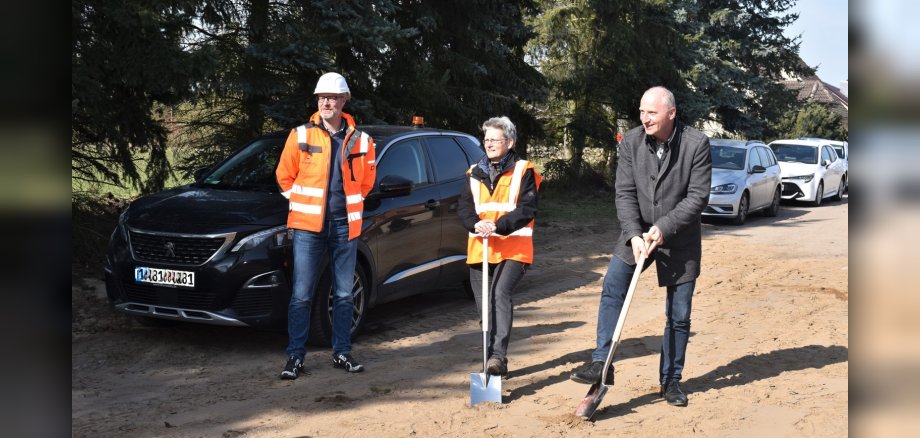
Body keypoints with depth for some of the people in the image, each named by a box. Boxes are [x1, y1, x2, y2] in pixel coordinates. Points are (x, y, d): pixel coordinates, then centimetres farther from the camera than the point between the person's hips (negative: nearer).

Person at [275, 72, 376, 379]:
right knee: (301, 295, -1)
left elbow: (366, 180, 17)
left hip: (345, 226, 2)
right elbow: (284, 175, 8)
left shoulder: (360, 140, 4)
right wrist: (304, 203, 8)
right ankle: (295, 356, 7)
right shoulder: (301, 135, -1)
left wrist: (347, 203, 13)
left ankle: (342, 352, 21)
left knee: (344, 294, 10)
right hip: (308, 226, -2)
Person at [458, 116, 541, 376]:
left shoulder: (523, 172, 0)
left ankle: (498, 356, -26)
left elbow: (527, 210, -10)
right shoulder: (475, 173, 15)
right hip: (480, 248, 5)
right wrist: (476, 223, -16)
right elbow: (464, 207, 6)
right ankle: (494, 358, 22)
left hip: (514, 247, -5)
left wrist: (498, 226, -23)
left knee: (500, 294, -24)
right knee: (484, 304, 8)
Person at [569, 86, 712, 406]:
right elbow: (625, 193, -8)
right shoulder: (631, 142, -8)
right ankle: (601, 364, -14)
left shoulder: (697, 144, -15)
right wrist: (634, 234, -20)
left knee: (679, 314, 5)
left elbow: (698, 196, -15)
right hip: (638, 232, 2)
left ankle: (671, 379, 20)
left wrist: (663, 228, -23)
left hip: (680, 240, -2)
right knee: (612, 286, -18)